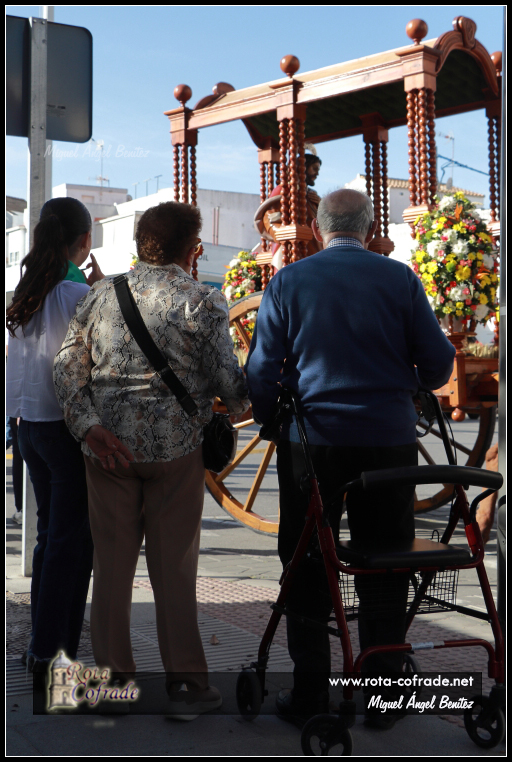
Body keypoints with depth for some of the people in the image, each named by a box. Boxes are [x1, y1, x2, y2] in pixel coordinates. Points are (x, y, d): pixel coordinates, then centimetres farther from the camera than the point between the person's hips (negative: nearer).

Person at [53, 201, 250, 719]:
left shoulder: (101, 293, 7)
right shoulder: (202, 300, -6)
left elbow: (67, 366, 0)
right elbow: (228, 383, -8)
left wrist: (89, 426, -6)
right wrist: (243, 402, 13)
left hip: (109, 444, 3)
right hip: (175, 444, -3)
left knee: (111, 563, 11)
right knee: (174, 567, 6)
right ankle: (185, 684, 14)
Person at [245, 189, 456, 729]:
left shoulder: (288, 282, 0)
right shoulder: (399, 278, -1)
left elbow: (261, 372, -1)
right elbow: (438, 365, 1)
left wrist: (272, 423, 16)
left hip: (313, 441, 0)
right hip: (390, 440, 0)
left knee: (307, 570, 10)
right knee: (384, 571, 10)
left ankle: (309, 693, 15)